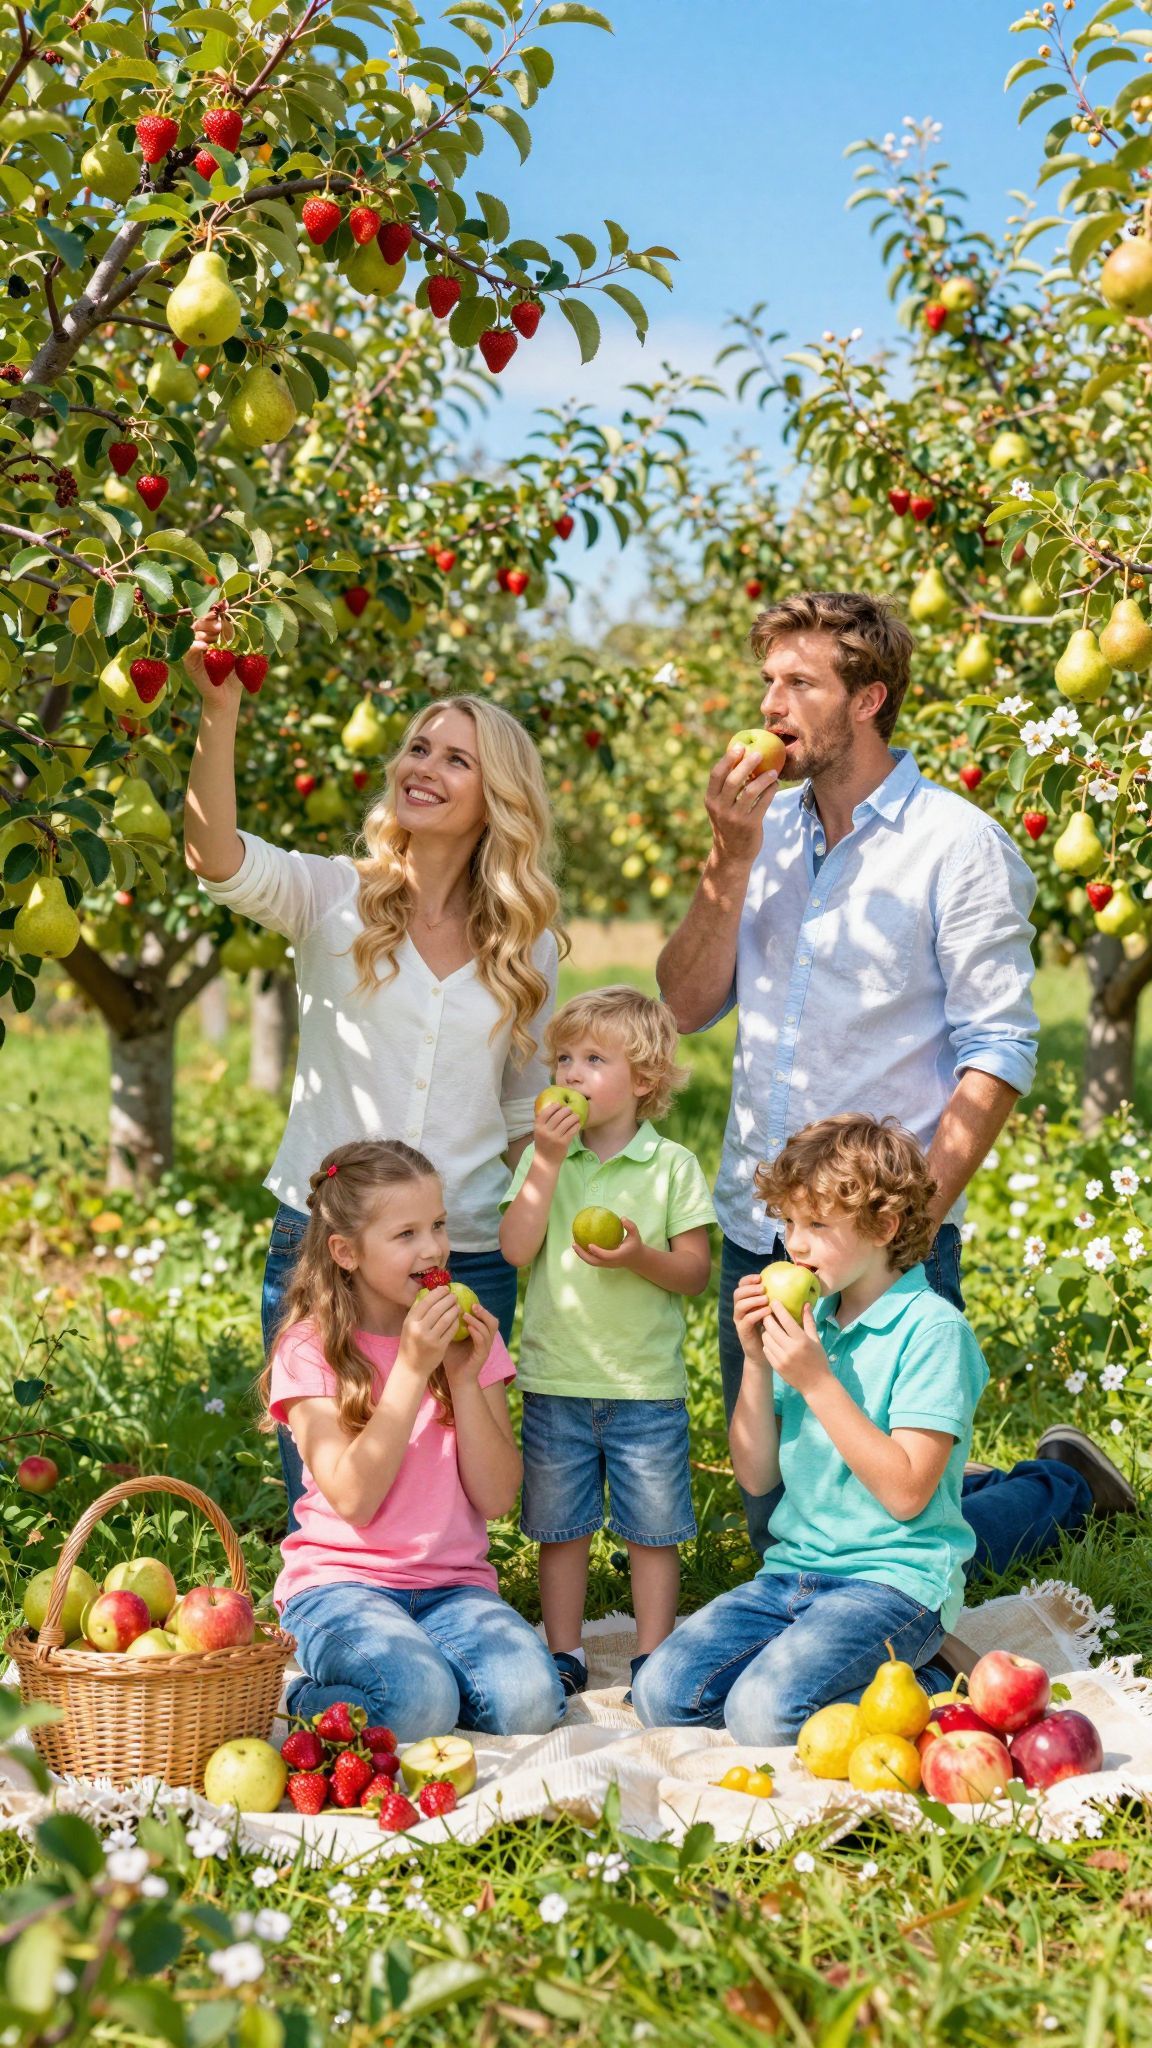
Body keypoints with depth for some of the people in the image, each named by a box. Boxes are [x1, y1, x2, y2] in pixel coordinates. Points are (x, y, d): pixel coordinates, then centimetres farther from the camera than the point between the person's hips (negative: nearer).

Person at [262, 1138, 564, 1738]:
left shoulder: (466, 1335, 8)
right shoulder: (310, 1348, -4)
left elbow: (496, 1497, 1)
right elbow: (353, 1498, -14)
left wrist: (464, 1377, -10)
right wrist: (412, 1368, -17)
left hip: (453, 1584, 4)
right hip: (342, 1582, -4)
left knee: (529, 1699, -26)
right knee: (418, 1703, -33)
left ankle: (419, 1670, 2)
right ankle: (307, 1703, -3)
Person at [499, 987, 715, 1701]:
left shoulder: (673, 1166, -2)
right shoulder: (543, 1155, 3)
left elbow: (697, 1271, -4)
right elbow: (517, 1248, -10)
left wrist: (641, 1258, -22)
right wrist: (548, 1160, -16)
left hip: (647, 1382, -2)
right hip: (556, 1380, 2)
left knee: (653, 1528, 5)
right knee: (561, 1526, 10)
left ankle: (654, 1655, 17)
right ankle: (565, 1653, 22)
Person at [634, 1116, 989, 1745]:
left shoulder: (932, 1329, -10)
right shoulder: (811, 1322, 10)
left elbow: (906, 1493, -17)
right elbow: (756, 1476, 12)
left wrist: (816, 1381, -17)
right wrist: (756, 1360, -1)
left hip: (896, 1579, -7)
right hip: (792, 1571, 7)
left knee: (763, 1713, -27)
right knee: (662, 1692, -12)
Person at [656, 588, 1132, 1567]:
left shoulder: (959, 846, -9)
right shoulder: (767, 828, 9)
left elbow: (998, 1053, -12)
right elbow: (686, 1008, 5)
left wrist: (913, 1218, -20)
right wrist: (731, 861, -8)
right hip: (756, 1231, 6)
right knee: (779, 1535, 13)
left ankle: (1065, 1483, 27)